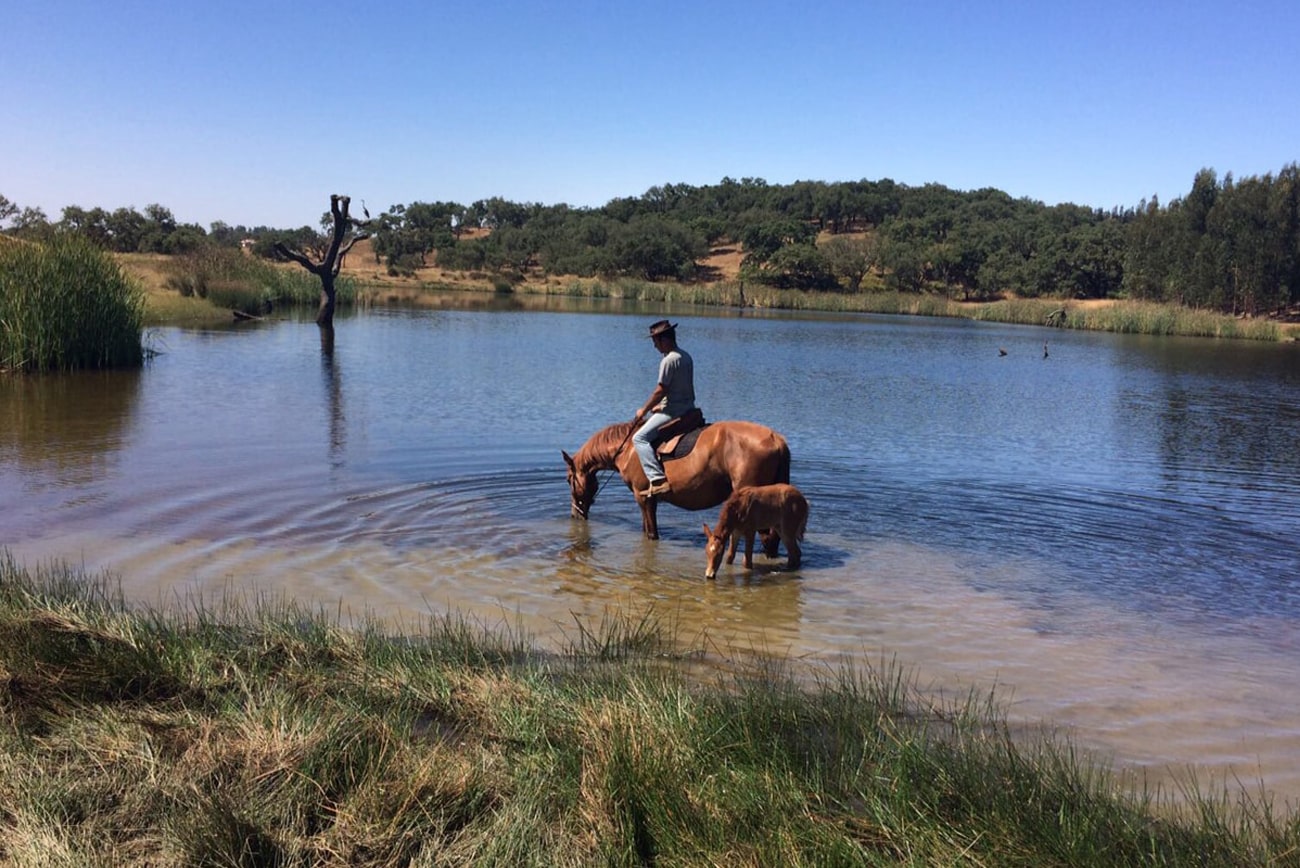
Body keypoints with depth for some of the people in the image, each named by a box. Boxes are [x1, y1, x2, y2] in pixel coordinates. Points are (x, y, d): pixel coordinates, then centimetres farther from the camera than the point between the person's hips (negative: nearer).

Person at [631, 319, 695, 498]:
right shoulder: (686, 356, 12)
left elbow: (660, 391, -17)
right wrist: (661, 405, 21)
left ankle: (659, 480, -27)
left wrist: (644, 411, -5)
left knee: (640, 438, -14)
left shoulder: (669, 360, -17)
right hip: (688, 408, 10)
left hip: (674, 411, -10)